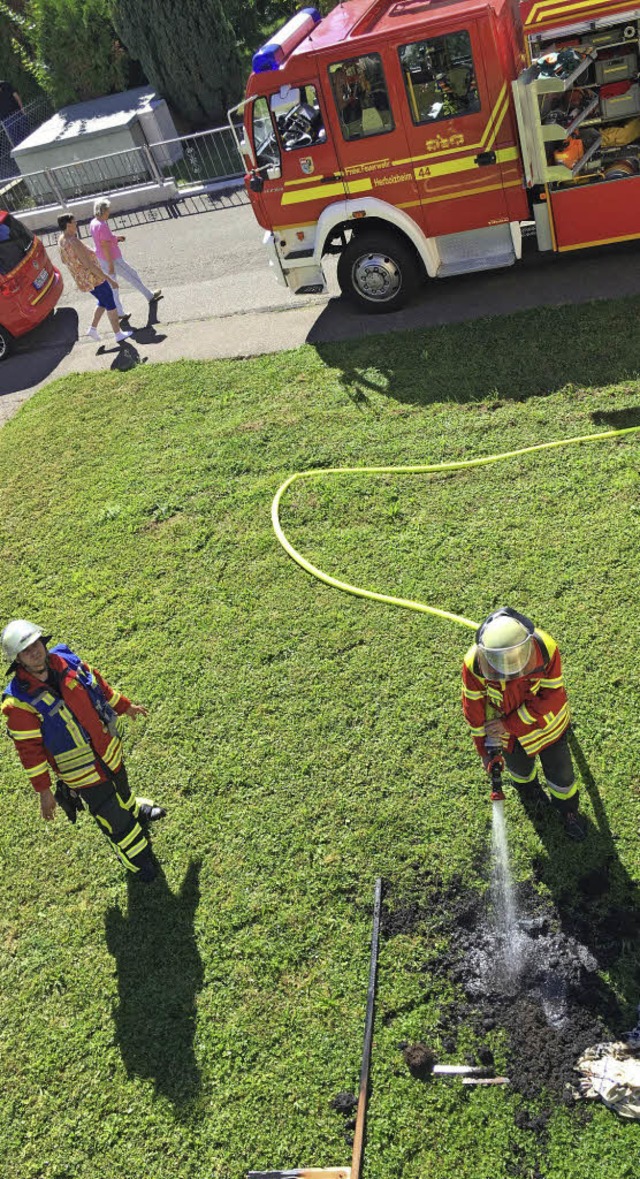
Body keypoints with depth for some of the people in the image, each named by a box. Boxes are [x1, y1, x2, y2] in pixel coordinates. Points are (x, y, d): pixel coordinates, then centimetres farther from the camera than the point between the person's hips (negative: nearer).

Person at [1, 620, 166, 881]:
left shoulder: (67, 661, -14)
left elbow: (99, 684, 5)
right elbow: (29, 749, -21)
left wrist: (125, 706, 16)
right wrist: (43, 790, -16)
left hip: (109, 750, 5)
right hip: (83, 772, -5)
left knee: (120, 788, 34)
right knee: (112, 816, 13)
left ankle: (134, 810, 69)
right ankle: (136, 855, 40)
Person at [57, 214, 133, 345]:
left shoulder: (61, 239, 0)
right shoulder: (74, 243, -28)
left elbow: (64, 260, 15)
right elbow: (89, 265, -30)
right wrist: (109, 280, -25)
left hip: (81, 280, 9)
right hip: (94, 278, -9)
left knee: (103, 302, 27)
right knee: (110, 304, 8)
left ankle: (93, 329, 23)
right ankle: (118, 335, 17)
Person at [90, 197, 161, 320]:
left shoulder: (93, 223, 2)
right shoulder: (103, 226, -27)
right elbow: (105, 246, -26)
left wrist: (115, 238, 10)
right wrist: (111, 265, -22)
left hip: (101, 259, 9)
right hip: (112, 259, -9)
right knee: (132, 275, 12)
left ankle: (119, 313, 23)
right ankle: (150, 296, 30)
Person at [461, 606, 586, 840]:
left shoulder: (546, 649, -37)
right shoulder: (474, 663, -34)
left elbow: (552, 697, -28)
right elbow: (474, 708, -19)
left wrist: (509, 724, -30)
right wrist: (486, 749, -9)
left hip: (546, 723, -1)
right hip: (505, 728, 1)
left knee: (560, 772, 20)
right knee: (519, 766, 30)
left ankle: (568, 809, 52)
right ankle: (527, 787, 66)